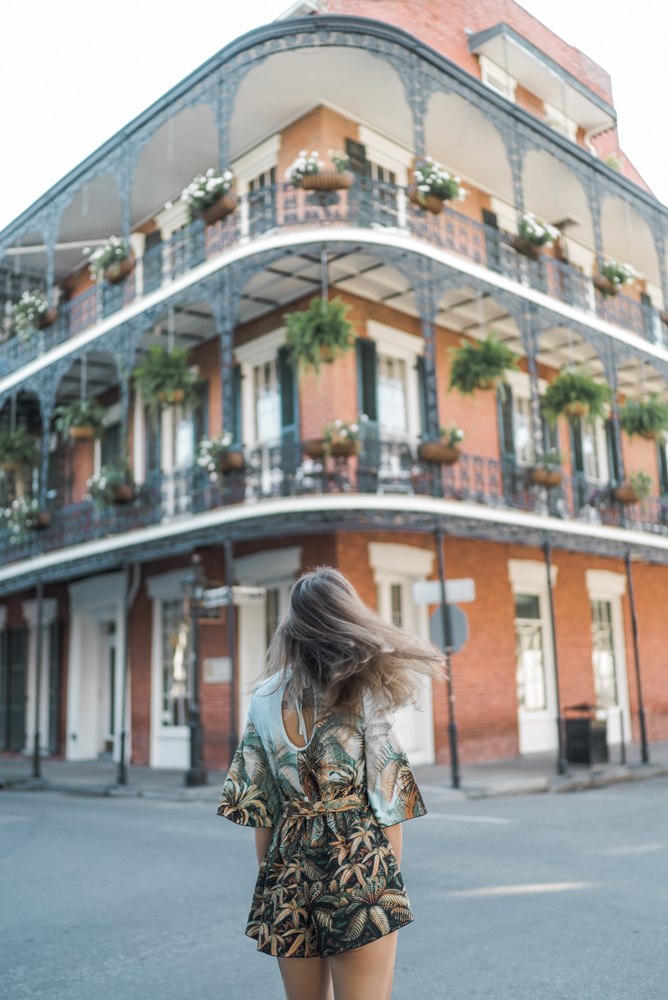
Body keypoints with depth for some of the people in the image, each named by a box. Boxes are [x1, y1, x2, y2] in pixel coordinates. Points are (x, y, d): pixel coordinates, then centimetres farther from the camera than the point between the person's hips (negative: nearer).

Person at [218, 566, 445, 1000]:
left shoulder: (265, 698, 1)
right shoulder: (366, 693, -7)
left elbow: (256, 802, 4)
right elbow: (389, 801, -7)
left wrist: (270, 877, 14)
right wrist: (392, 882, 3)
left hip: (289, 868, 4)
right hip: (360, 866, -3)